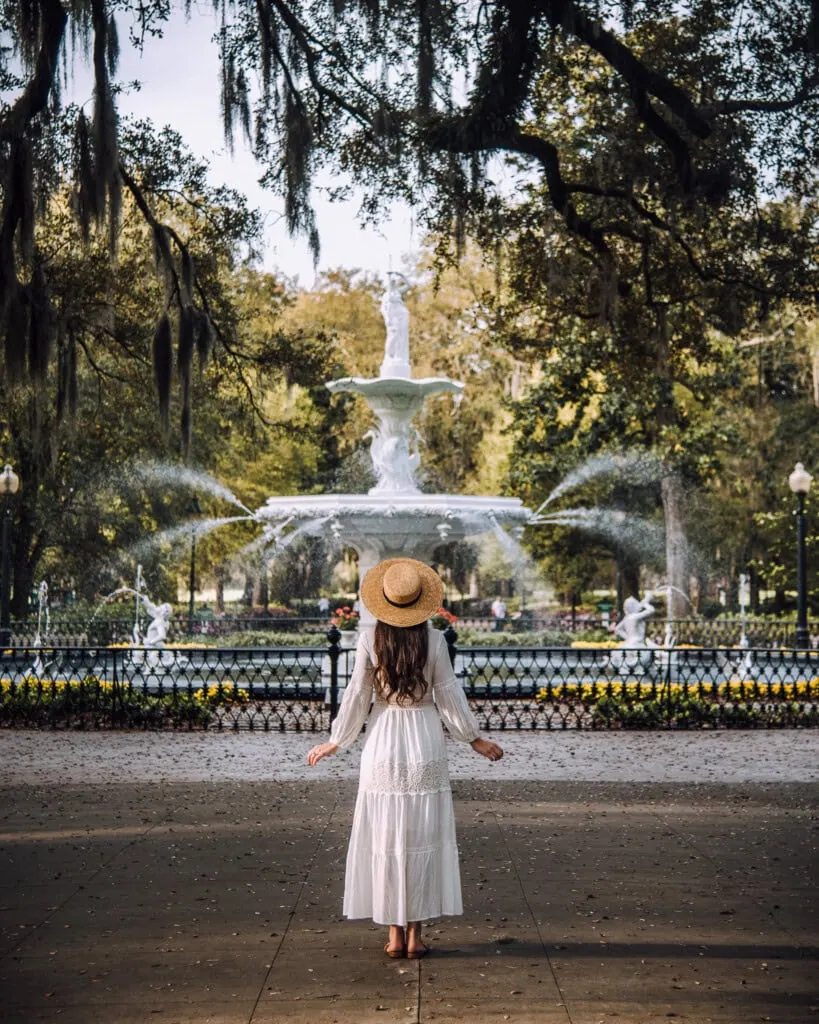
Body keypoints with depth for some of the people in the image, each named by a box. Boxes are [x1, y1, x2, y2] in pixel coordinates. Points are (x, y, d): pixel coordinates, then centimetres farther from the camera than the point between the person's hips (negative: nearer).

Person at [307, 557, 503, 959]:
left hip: (383, 745, 0)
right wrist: (475, 739, 10)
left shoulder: (370, 640, -7)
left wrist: (334, 742, 8)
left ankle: (395, 935, 10)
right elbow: (449, 696, -2)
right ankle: (414, 935, 10)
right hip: (425, 743, 0)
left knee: (386, 837, 7)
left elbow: (356, 696, -4)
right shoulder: (434, 640, -7)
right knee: (422, 838, 7)